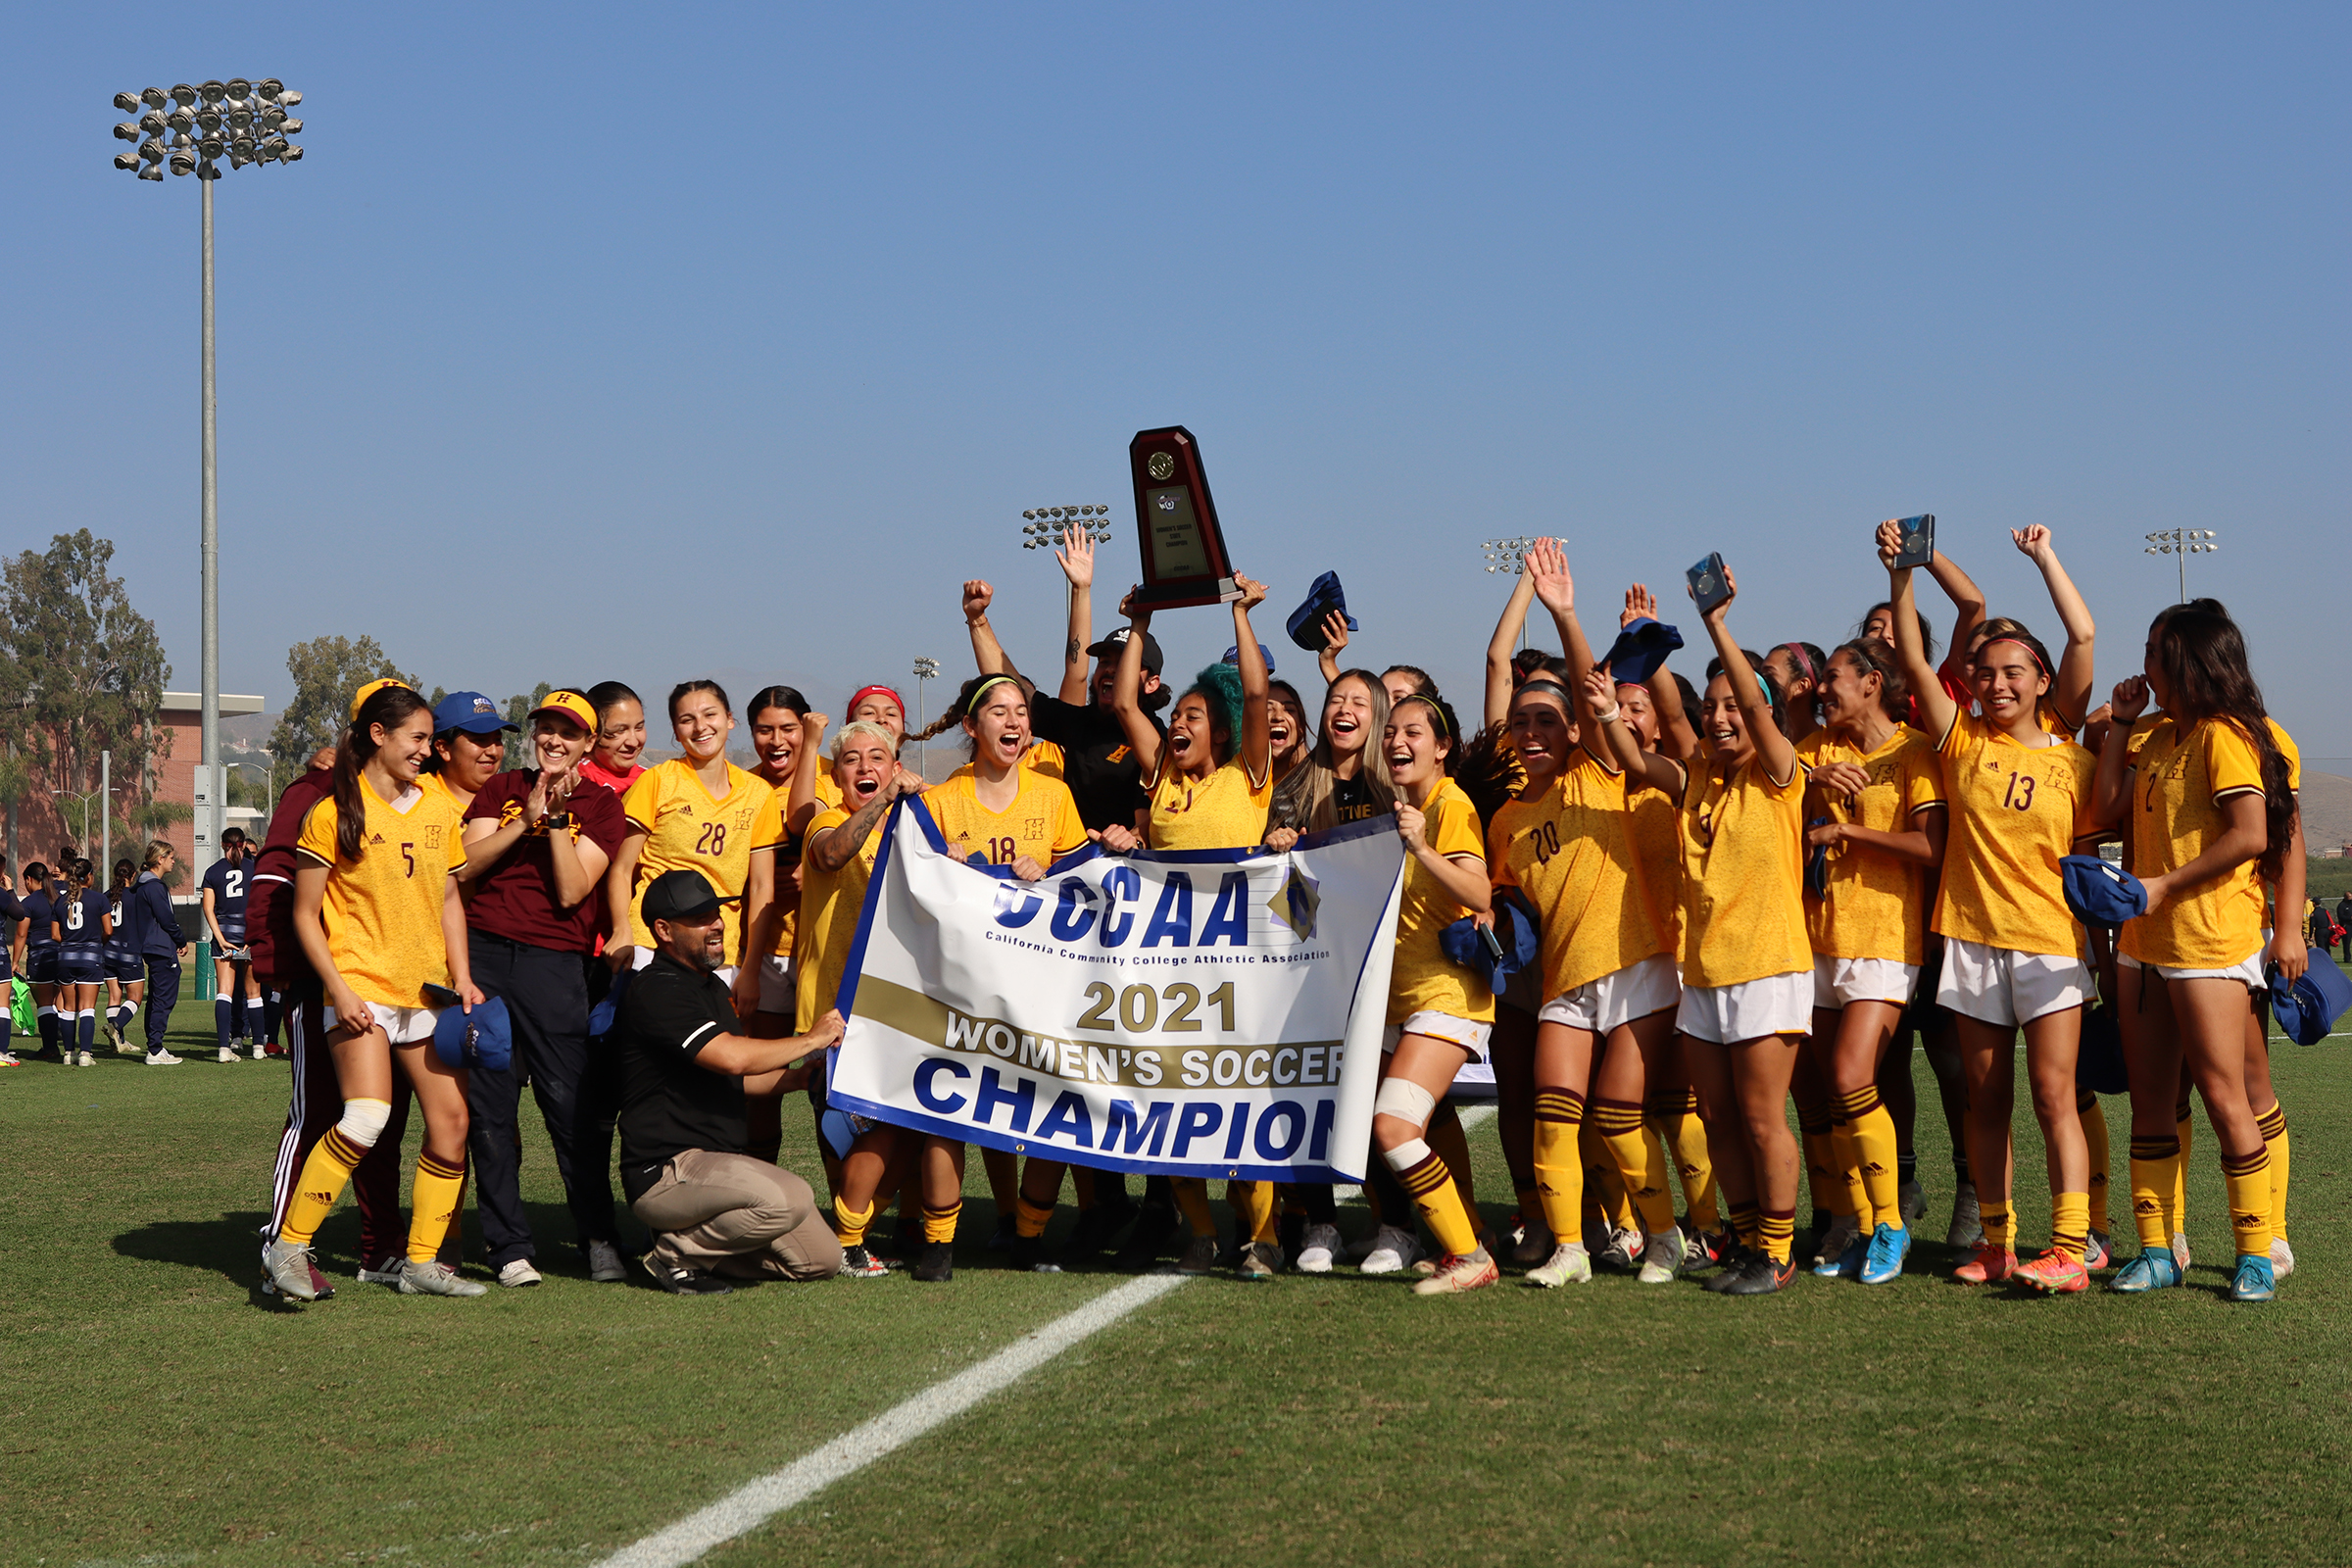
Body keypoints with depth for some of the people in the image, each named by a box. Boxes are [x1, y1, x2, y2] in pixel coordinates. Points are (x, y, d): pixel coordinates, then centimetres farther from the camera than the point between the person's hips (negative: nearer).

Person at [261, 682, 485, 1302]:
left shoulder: (438, 809, 12)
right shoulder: (334, 814, -5)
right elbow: (305, 915, -4)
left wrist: (462, 975, 6)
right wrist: (338, 989, -14)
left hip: (428, 992, 6)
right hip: (363, 986, -6)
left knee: (451, 1121, 3)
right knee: (366, 1118, -22)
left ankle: (422, 1262, 14)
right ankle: (289, 1246, -10)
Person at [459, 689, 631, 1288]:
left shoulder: (601, 803, 7)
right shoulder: (503, 789, 17)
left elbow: (571, 891, -4)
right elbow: (467, 863, 2)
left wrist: (557, 817, -11)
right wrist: (527, 817, -6)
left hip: (553, 961, -3)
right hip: (482, 952, 3)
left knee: (569, 1102, -7)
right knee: (487, 1108, 1)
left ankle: (599, 1239, 6)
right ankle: (510, 1246, 8)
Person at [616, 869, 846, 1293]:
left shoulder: (713, 987, 18)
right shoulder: (655, 991, -14)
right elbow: (730, 1057, -26)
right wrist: (812, 1039, -12)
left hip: (718, 1162, 9)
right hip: (664, 1173, -9)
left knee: (822, 1260, 4)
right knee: (788, 1199, -33)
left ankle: (697, 1241, 14)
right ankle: (678, 1253, -11)